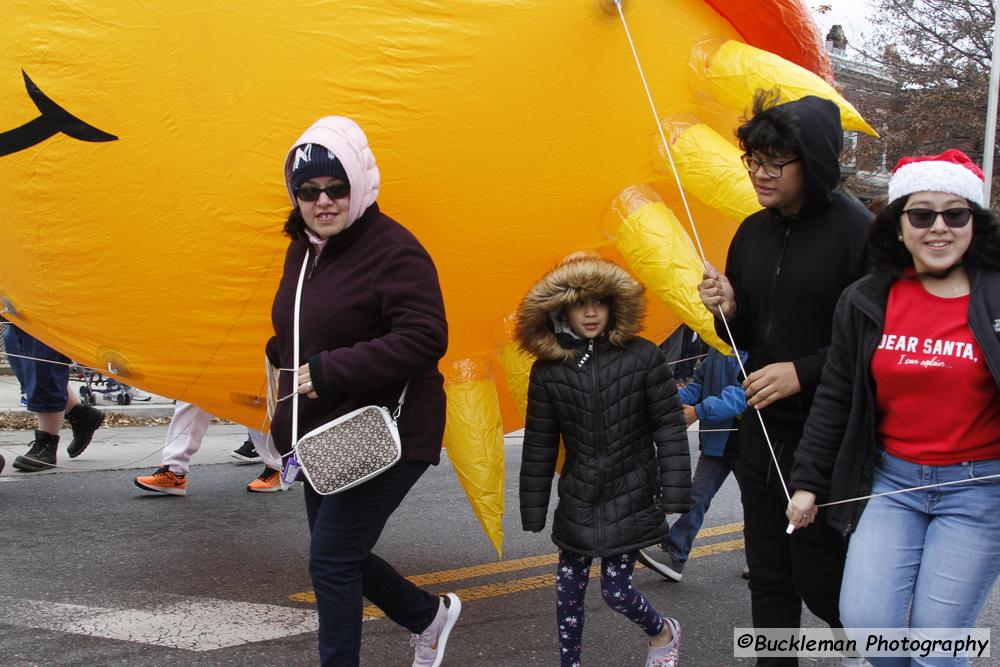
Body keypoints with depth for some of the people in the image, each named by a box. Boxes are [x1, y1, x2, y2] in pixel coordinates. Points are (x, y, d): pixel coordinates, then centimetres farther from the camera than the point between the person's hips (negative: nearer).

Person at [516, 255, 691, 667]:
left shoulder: (642, 357, -9)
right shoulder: (548, 371, -4)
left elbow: (669, 429, -5)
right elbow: (538, 449, 2)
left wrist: (674, 494, -8)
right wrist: (533, 512, 5)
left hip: (630, 499, -2)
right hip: (578, 502, 3)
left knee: (616, 590, 1)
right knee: (568, 588, 7)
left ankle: (664, 633, 33)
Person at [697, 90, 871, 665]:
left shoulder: (857, 232, -14)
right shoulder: (754, 233, 8)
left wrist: (803, 372, -23)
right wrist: (728, 312, -6)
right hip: (762, 429, 7)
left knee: (818, 578, 2)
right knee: (769, 574, 15)